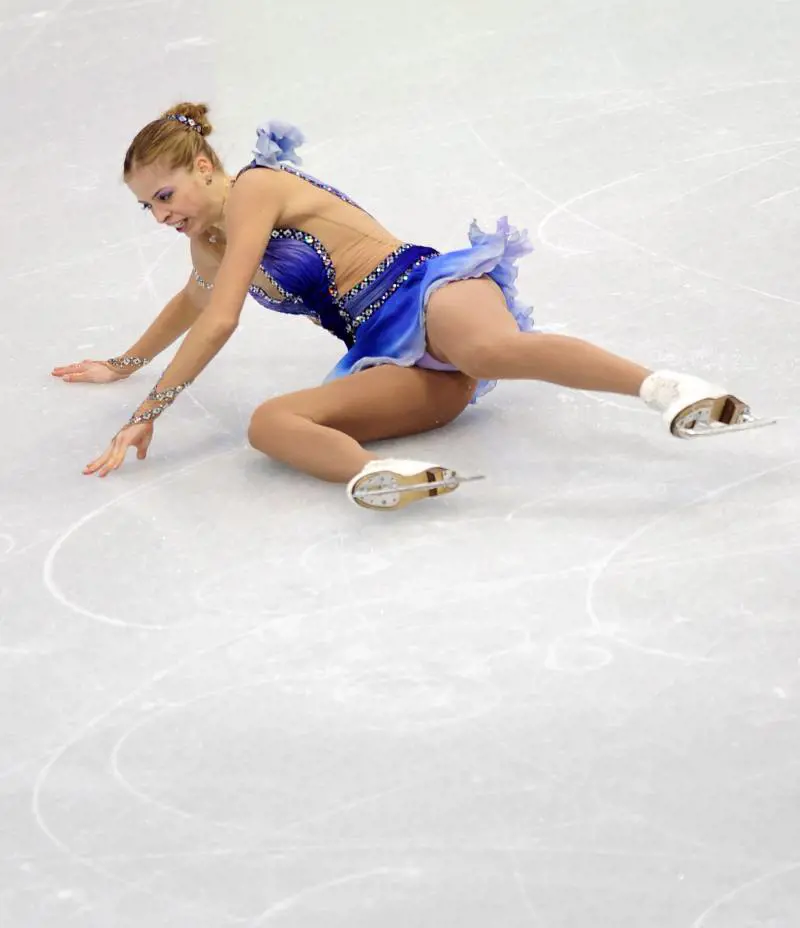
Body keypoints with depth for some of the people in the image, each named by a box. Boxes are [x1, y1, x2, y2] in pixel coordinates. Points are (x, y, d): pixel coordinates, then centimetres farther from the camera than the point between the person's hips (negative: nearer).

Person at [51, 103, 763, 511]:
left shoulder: (253, 190, -4)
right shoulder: (209, 244, 25)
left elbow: (220, 322, -10)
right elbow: (193, 303, 51)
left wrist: (148, 413, -5)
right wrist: (124, 364, 63)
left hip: (426, 289, -7)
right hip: (391, 358, 7)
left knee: (491, 347, -45)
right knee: (270, 424, -25)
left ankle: (665, 387, -58)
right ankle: (373, 474, -58)